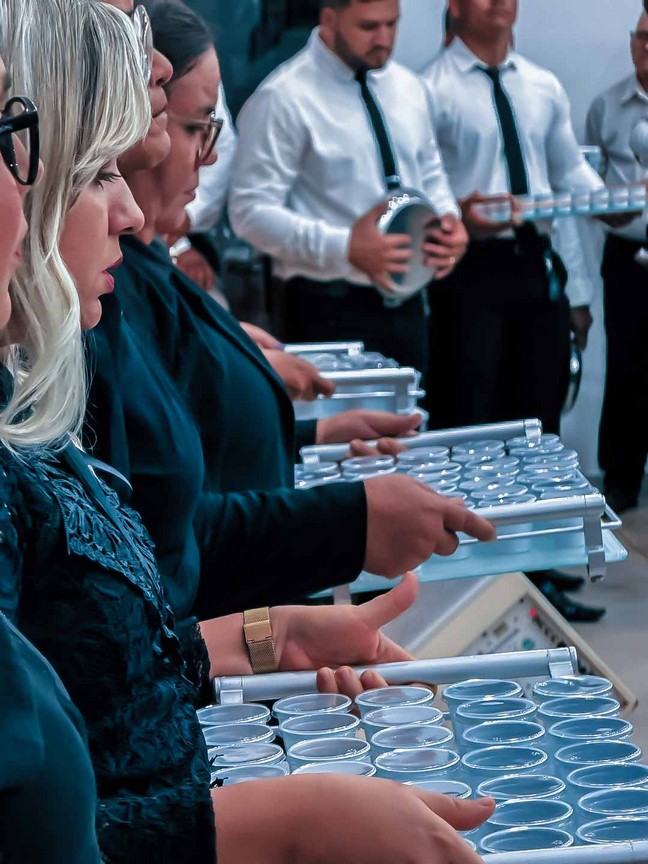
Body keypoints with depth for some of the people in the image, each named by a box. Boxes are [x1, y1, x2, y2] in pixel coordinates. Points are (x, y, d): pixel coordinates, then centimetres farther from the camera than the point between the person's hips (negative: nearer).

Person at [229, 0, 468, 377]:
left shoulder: (408, 88, 10)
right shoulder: (285, 98, -12)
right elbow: (252, 211, -16)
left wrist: (447, 219, -3)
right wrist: (345, 247, -28)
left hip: (404, 304, 7)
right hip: (328, 310, -6)